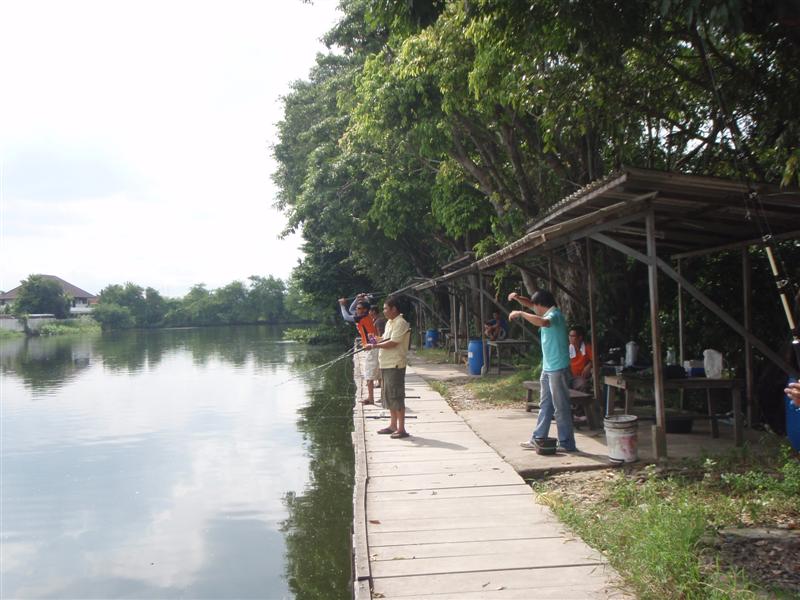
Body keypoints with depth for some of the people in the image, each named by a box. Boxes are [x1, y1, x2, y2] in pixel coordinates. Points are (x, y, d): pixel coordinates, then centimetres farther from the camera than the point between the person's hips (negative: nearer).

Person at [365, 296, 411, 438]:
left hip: (395, 365, -10)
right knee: (389, 396, 15)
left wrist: (374, 345, -15)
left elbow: (393, 343, -21)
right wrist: (376, 340, 6)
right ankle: (393, 425, 25)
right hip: (386, 364, 10)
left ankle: (401, 429, -3)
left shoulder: (400, 323, -14)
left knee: (396, 396, -7)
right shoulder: (389, 322, 16)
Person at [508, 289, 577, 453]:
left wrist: (520, 313, -30)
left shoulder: (555, 315, -17)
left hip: (558, 369, -10)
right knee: (545, 405, 14)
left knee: (561, 407, -4)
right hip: (548, 368, 10)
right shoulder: (549, 314, 12)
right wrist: (517, 298, 7)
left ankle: (567, 444, 3)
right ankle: (538, 439, 22)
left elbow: (542, 322, -40)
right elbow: (531, 304, 26)